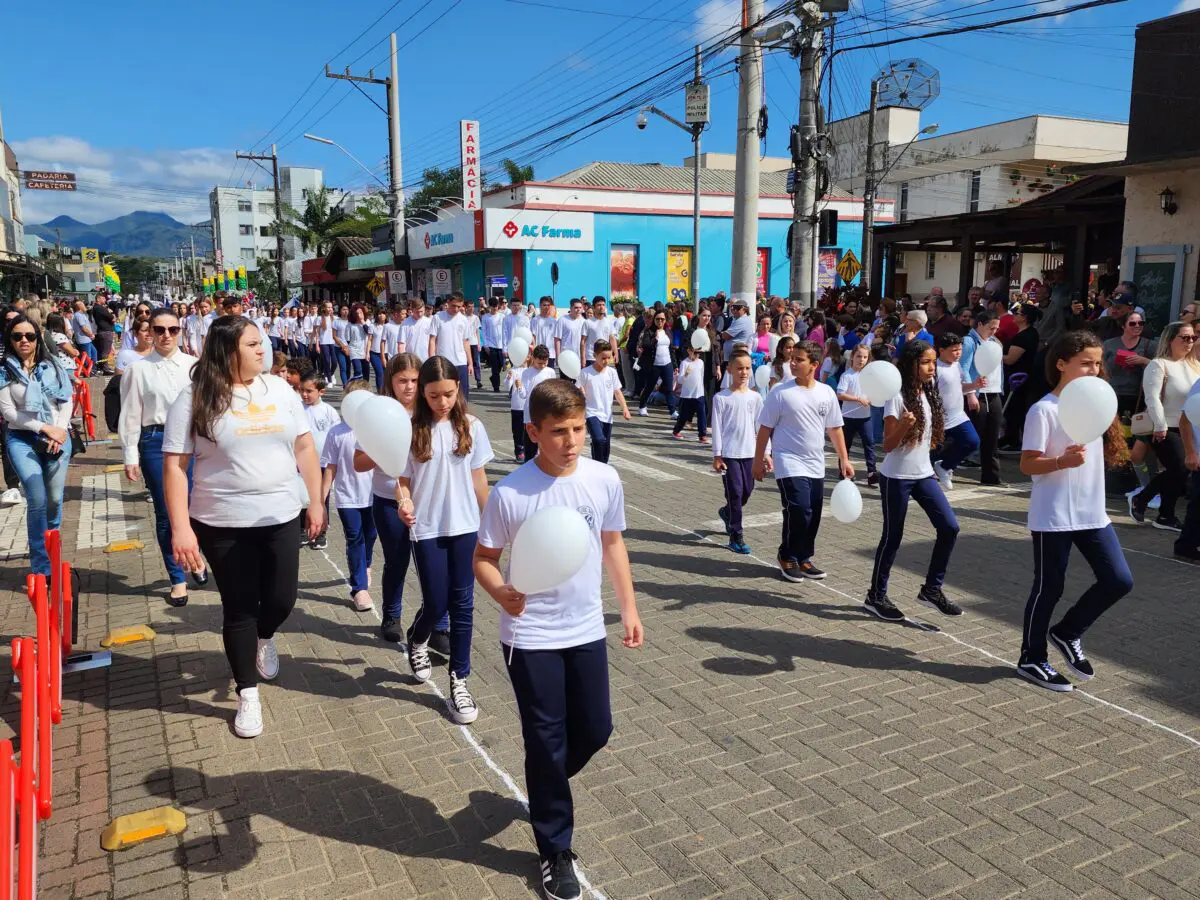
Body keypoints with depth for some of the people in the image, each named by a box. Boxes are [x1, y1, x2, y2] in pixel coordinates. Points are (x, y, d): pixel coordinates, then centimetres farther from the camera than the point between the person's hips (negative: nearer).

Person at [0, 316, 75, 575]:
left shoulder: (52, 365, 7)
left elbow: (66, 401, 4)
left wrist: (59, 430, -11)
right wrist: (44, 428, -14)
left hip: (58, 437, 3)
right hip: (23, 440, -3)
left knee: (55, 499, 6)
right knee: (37, 501, -10)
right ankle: (41, 569, -2)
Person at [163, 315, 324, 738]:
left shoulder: (279, 388, 2)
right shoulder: (195, 398, -9)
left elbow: (304, 447, 7)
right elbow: (174, 466, -9)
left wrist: (316, 501, 4)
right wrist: (180, 529, -15)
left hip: (281, 518, 3)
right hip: (223, 525, -3)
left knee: (281, 600, 9)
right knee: (239, 609, 8)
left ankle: (265, 639, 45)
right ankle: (248, 695, 25)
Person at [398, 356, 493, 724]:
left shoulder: (471, 427, -1)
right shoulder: (411, 430, -6)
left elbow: (478, 478, 6)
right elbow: (403, 480, -3)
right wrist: (404, 503, -25)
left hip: (465, 527, 2)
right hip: (427, 529, -1)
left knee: (462, 604, 5)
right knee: (436, 603, 4)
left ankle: (459, 681, 17)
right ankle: (417, 642, 39)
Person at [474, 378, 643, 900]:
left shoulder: (605, 480, -7)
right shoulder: (509, 494, -18)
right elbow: (484, 558, -8)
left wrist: (629, 608, 8)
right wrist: (500, 591, -29)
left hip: (586, 631, 4)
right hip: (531, 637, -4)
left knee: (595, 730, 15)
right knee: (546, 743, 7)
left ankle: (544, 786, 48)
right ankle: (556, 852, 29)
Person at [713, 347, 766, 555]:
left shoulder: (755, 397, 5)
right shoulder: (721, 398, -4)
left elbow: (761, 427, 7)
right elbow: (716, 427, -4)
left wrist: (766, 453, 4)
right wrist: (717, 455, -7)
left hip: (749, 453, 4)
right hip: (729, 453, -4)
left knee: (747, 492, 10)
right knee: (735, 492, -4)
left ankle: (727, 513, 40)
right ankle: (736, 536, 6)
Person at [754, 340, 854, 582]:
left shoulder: (826, 393, 3)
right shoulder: (780, 392, -9)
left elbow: (835, 428, 12)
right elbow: (765, 429, -4)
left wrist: (844, 459, 11)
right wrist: (759, 461, -3)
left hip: (816, 466, 5)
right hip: (790, 464, -5)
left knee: (813, 515, 8)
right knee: (799, 510, -15)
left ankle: (804, 558, 26)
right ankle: (787, 558, 6)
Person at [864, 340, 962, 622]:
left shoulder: (928, 394, 7)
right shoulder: (897, 397, -15)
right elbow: (887, 445, -18)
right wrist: (904, 425, -33)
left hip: (923, 474, 7)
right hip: (896, 477, -7)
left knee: (949, 527, -2)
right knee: (892, 537, 1)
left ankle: (931, 589, 12)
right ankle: (875, 597, 16)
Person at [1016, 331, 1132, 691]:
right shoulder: (1044, 410, -14)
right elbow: (1027, 465, -17)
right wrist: (1062, 461, -31)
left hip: (1092, 513, 7)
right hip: (1053, 517, -7)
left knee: (1119, 581, 4)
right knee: (1049, 588, 4)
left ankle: (1068, 633, 25)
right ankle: (1032, 659, 21)